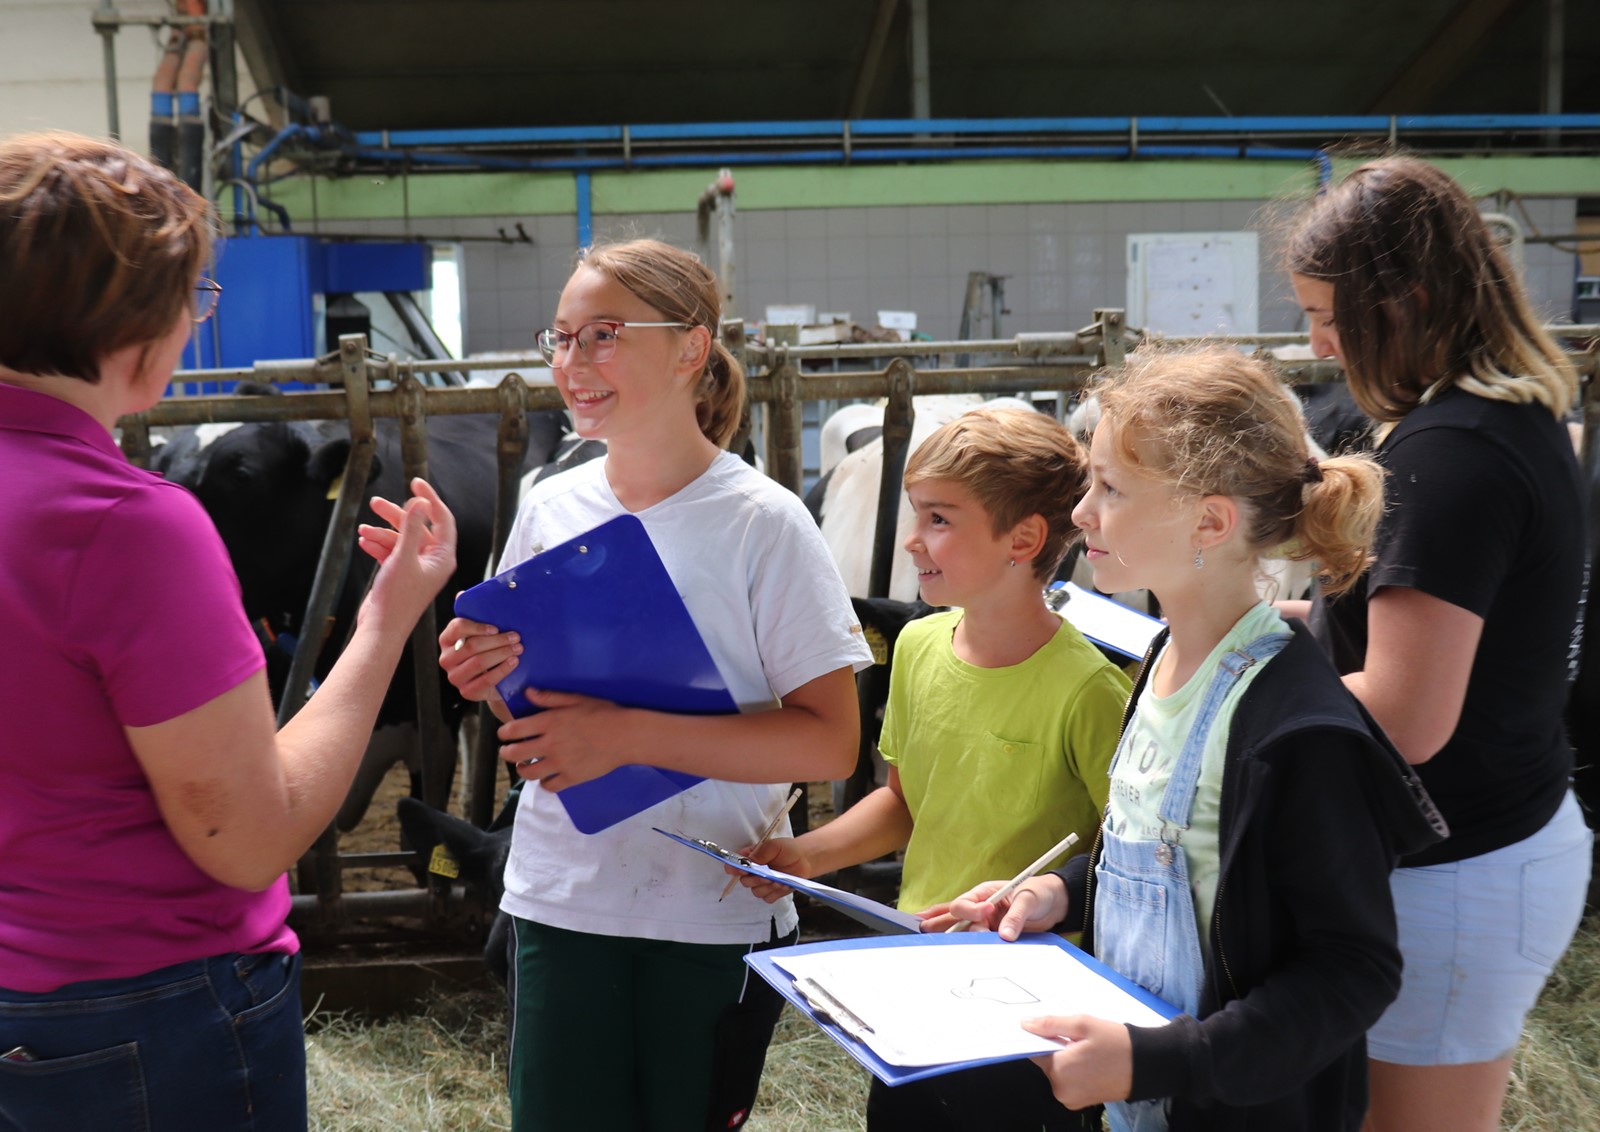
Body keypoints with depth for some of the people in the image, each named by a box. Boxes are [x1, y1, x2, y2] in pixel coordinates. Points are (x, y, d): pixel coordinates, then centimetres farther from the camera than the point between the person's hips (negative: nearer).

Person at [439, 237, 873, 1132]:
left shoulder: (762, 523, -11)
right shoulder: (550, 510, 3)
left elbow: (830, 743, -16)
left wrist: (629, 734, -22)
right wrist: (489, 679, -10)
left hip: (715, 916, -3)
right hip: (561, 900, 4)